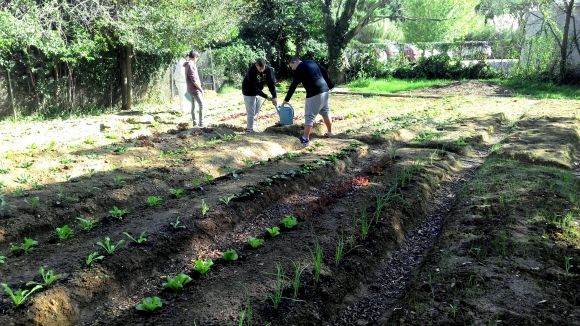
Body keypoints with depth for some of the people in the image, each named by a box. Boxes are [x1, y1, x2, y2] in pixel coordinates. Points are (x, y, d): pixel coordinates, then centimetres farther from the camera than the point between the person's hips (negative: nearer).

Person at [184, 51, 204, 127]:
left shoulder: (188, 65, 12)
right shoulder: (190, 65, -17)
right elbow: (194, 80, -21)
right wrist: (201, 89, -14)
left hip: (191, 89, 10)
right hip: (194, 89, -10)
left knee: (193, 105, 14)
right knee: (201, 105, -10)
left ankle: (194, 122, 21)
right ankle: (201, 123, -12)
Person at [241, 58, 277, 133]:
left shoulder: (268, 69, -19)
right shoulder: (251, 71, -32)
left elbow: (271, 83, -19)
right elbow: (253, 87, -30)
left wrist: (274, 96, -30)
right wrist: (266, 97, -29)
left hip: (257, 92, 6)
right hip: (249, 92, -6)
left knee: (257, 111, 12)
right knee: (251, 112, -7)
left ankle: (249, 126, 29)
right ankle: (249, 129, 5)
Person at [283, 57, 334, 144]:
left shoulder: (299, 69, -6)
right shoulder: (312, 62, 16)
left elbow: (293, 86, -5)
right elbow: (324, 72, 15)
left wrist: (286, 99, 1)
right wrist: (330, 85, 20)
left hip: (314, 94, -8)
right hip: (325, 90, 8)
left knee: (309, 116, -4)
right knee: (325, 113, 19)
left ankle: (305, 138, -4)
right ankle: (329, 132, 28)